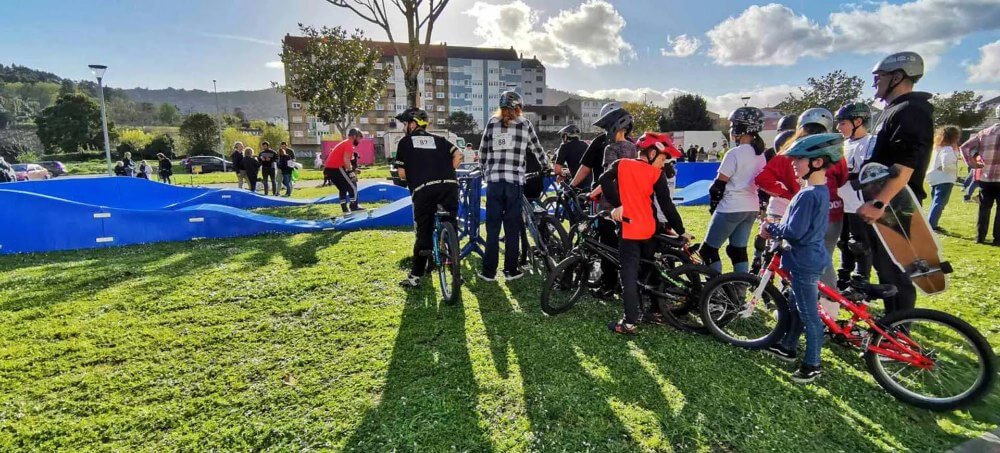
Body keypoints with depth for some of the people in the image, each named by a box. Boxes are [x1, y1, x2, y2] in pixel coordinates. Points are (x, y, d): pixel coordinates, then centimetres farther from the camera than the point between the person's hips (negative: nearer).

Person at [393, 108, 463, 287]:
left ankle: (415, 276, 10)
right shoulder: (438, 139, 24)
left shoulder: (405, 142, 16)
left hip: (423, 190, -2)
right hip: (449, 186, 3)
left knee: (424, 233, 7)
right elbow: (458, 155, 10)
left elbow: (402, 173, 11)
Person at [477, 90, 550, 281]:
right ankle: (511, 270, 13)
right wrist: (547, 167, 30)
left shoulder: (492, 123, 8)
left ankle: (489, 271, 9)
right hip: (515, 181, -1)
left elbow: (482, 152, 12)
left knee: (492, 227, 6)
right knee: (512, 228, 7)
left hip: (494, 180, 1)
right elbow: (537, 149, 13)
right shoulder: (525, 124, 5)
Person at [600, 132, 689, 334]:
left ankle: (629, 323, -4)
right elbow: (667, 205, 0)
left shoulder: (621, 164, 2)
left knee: (629, 277, -2)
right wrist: (681, 231, 7)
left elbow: (605, 180, -16)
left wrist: (615, 205, -15)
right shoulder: (657, 174, 1)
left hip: (629, 229, -2)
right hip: (648, 230, 2)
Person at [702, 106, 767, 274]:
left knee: (709, 250, 0)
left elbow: (719, 184, -13)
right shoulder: (760, 155, 9)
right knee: (739, 251, 15)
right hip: (752, 208, 9)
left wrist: (712, 204, 1)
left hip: (731, 208, -8)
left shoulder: (735, 153, -15)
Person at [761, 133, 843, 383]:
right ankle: (788, 347, 37)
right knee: (796, 306, 22)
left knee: (808, 315, 2)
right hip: (811, 257, 10)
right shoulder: (822, 191, 8)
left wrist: (770, 228, -10)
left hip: (804, 262, -10)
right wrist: (776, 228, 4)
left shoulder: (807, 195, -24)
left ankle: (812, 365, 14)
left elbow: (794, 231, -26)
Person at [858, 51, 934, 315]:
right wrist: (875, 202, 26)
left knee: (895, 274, -3)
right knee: (884, 267, 18)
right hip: (883, 207, 11)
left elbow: (905, 166, -26)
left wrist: (878, 203, -33)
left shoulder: (911, 112, -14)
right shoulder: (895, 111, 18)